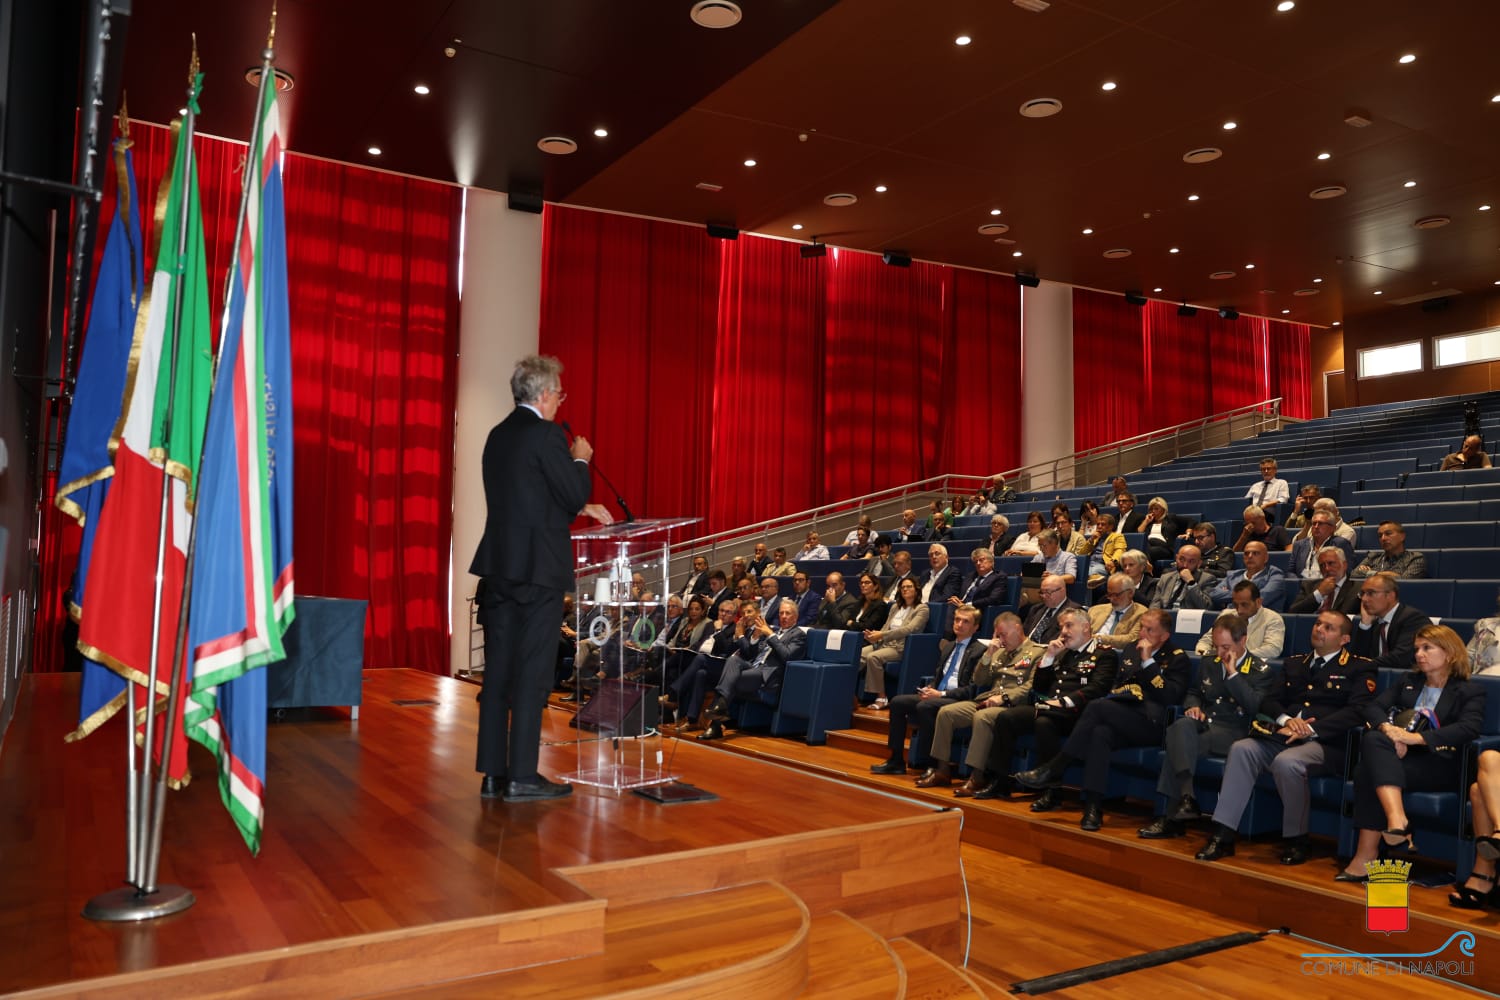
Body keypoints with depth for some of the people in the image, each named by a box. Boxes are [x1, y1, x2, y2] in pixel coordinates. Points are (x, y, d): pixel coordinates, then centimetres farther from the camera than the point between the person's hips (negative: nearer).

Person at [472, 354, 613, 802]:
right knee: (531, 674, -2)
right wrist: (580, 460, 6)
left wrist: (582, 508, 23)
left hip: (499, 564, 8)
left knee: (498, 671, 10)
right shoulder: (546, 435, -12)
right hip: (538, 567, -8)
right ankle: (522, 777, 4)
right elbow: (575, 493, -11)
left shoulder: (498, 435, 14)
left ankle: (493, 773, 17)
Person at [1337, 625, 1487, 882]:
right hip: (1399, 756, 4)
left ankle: (1367, 856, -36)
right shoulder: (1407, 682, 26)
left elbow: (1469, 728, -10)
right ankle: (1397, 820, -46)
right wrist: (1388, 729, -13)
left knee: (1367, 772, -32)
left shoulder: (1470, 691, 11)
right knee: (1373, 740, -34)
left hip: (1438, 765, -4)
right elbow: (1374, 707, 11)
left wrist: (1415, 738, -21)